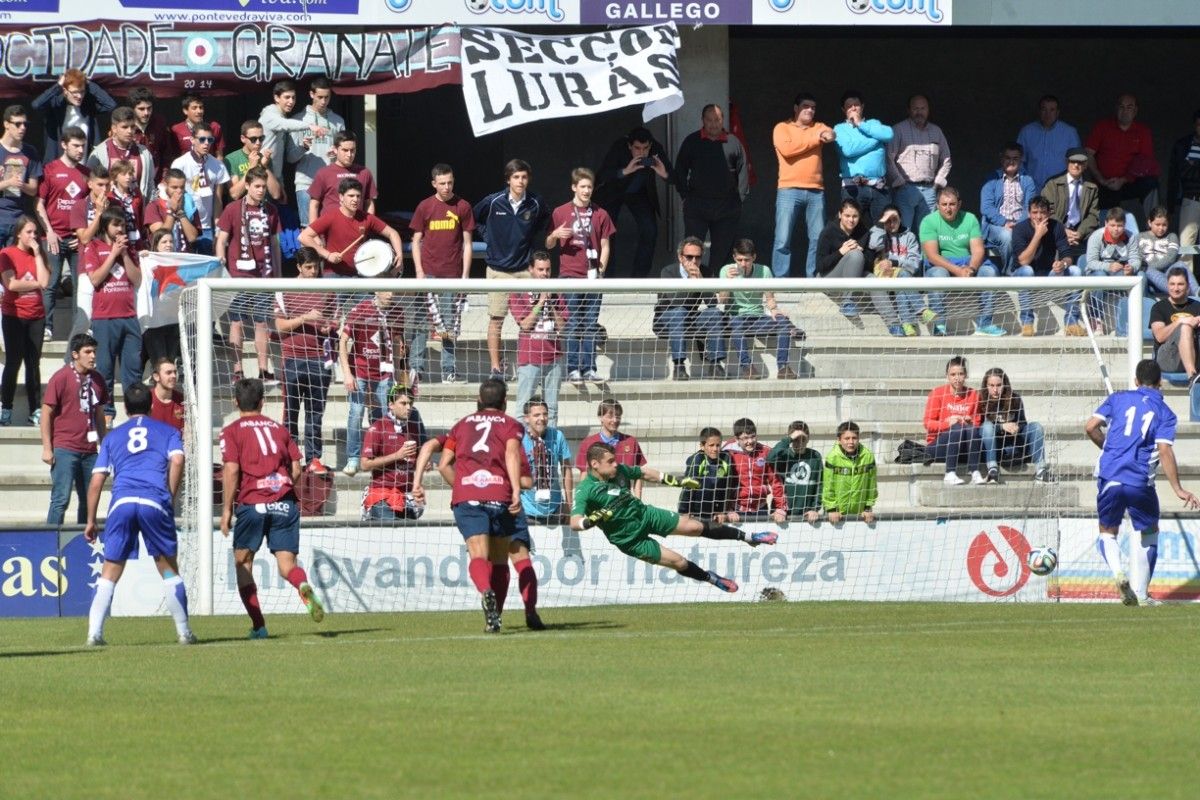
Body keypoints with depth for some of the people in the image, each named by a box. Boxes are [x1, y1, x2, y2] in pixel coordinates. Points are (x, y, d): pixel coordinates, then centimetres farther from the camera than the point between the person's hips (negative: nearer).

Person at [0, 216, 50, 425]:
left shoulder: (38, 255, 11)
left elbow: (44, 281, -5)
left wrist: (37, 254, -4)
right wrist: (36, 284, -3)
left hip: (36, 316, 4)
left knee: (34, 363, 2)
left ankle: (36, 411, 2)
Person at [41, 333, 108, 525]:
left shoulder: (97, 379, 10)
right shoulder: (60, 378, -7)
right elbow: (46, 413, -6)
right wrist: (47, 449, -10)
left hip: (89, 450, 6)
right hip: (65, 449, -6)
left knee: (89, 500, 10)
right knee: (61, 499, -10)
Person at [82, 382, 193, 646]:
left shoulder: (112, 436, 24)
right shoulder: (167, 431, 20)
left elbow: (96, 480, 18)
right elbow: (177, 460, 0)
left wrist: (91, 520, 22)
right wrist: (170, 498, 6)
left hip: (121, 502, 1)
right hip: (155, 502, -1)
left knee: (110, 572, 6)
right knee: (168, 567, 10)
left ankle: (94, 633, -5)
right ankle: (184, 632, 10)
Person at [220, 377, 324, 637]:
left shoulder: (232, 431, 5)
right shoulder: (278, 428, 17)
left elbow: (231, 470, -7)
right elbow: (296, 470, 13)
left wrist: (226, 510, -3)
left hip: (251, 503, -3)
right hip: (285, 504, 3)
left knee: (242, 563, 12)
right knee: (287, 565, 0)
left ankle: (258, 625, 5)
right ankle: (304, 586, -36)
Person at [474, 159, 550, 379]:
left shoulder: (535, 204, -3)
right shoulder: (493, 202, -8)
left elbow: (544, 219, 21)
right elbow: (476, 218, 12)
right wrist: (489, 237, 5)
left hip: (525, 269, 1)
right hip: (498, 269, -1)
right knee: (496, 320, 1)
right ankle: (496, 368, 7)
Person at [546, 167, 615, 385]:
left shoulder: (600, 215, 9)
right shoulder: (560, 213, 5)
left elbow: (605, 246, 12)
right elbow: (548, 245, 10)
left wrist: (600, 270, -1)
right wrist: (555, 235, -12)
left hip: (593, 277, 2)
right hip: (570, 275, -2)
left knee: (591, 325, 3)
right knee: (572, 324, -4)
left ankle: (589, 368, 6)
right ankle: (573, 368, -1)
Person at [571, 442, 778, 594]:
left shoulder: (619, 470, -7)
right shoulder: (585, 491, -26)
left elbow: (644, 473, 11)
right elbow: (574, 522, -34)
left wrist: (675, 480, 15)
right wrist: (592, 520, -54)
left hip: (645, 514, 5)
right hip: (630, 540, -5)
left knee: (695, 526, 3)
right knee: (679, 562, -5)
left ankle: (748, 537, 21)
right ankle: (712, 579, 25)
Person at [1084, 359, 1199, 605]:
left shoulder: (1118, 398, 10)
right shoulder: (1164, 413, 4)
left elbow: (1091, 427, 3)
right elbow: (1165, 451, -8)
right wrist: (1178, 490, -6)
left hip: (1109, 477, 1)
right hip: (1140, 482, -1)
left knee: (1107, 532, 18)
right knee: (1149, 533, 20)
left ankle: (1118, 572, -12)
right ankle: (1141, 593, 15)